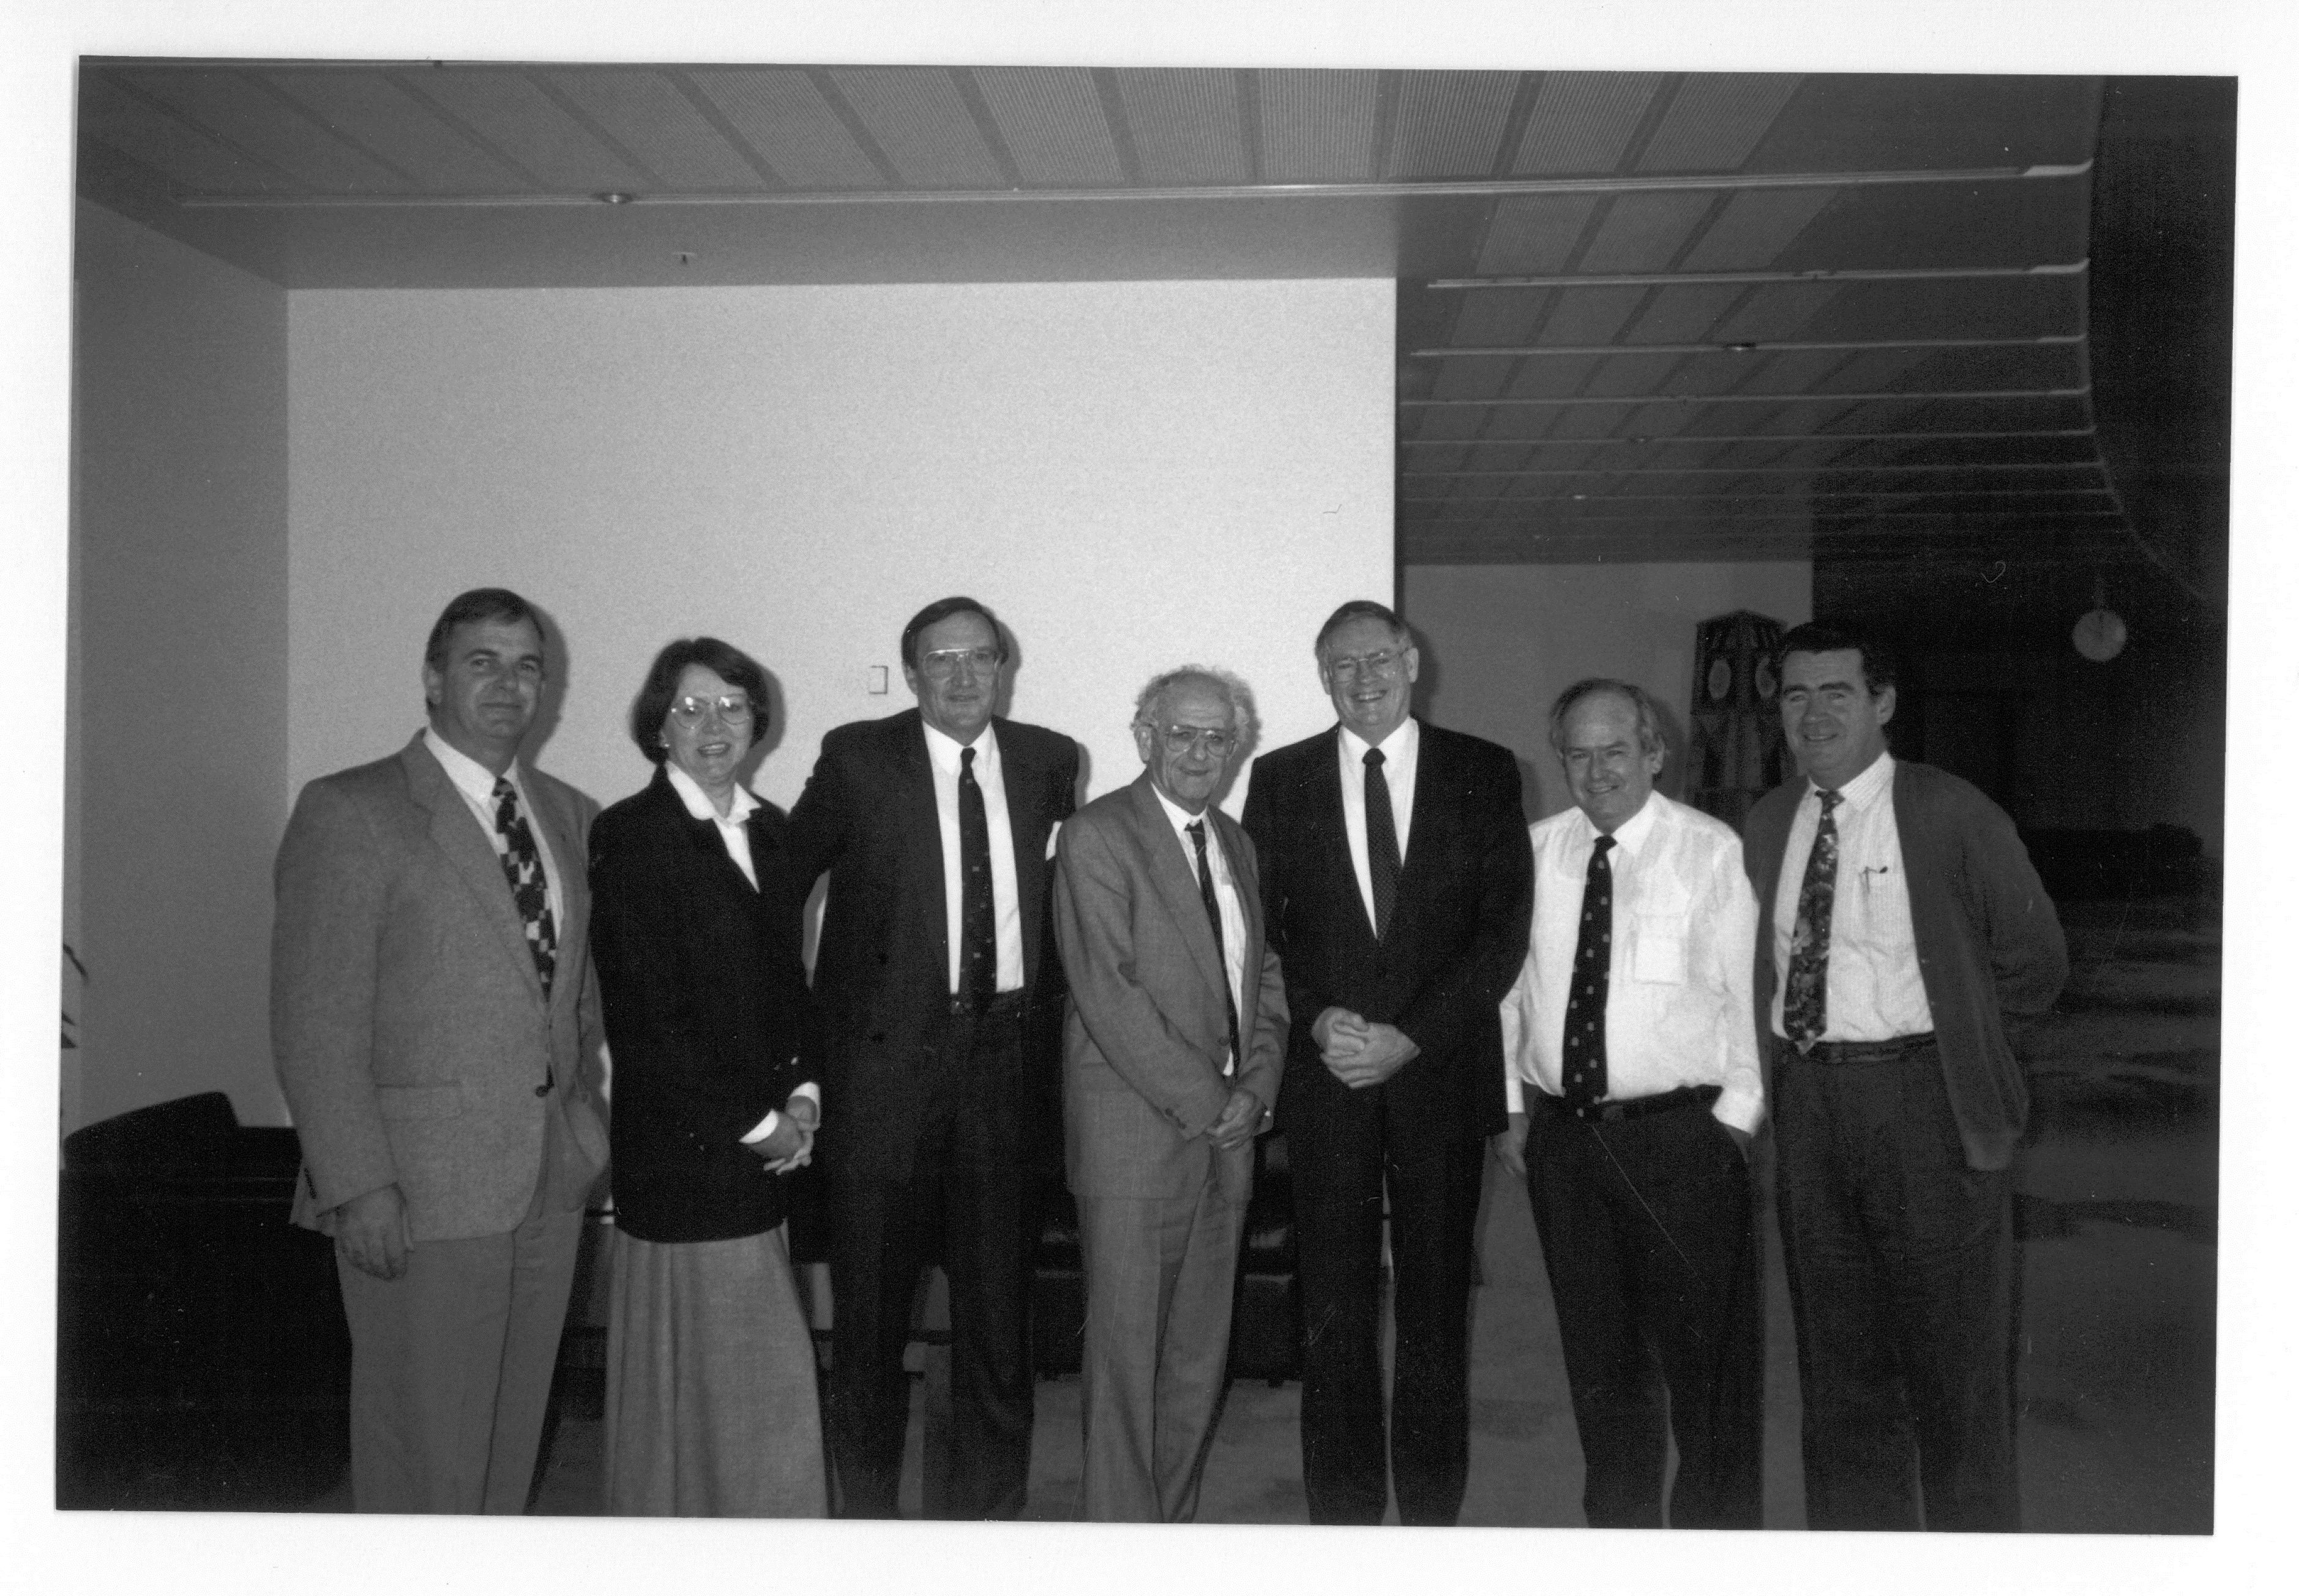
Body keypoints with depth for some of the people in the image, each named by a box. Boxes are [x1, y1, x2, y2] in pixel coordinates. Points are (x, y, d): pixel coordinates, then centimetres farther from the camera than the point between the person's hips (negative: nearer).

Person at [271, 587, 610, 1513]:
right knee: (426, 1464, 1)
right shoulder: (349, 812, -6)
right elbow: (313, 1021, -11)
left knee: (512, 1445, 15)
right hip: (419, 1193, -6)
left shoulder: (571, 816, 14)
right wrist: (357, 1185, -16)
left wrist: (579, 1112, 8)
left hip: (551, 1183, 6)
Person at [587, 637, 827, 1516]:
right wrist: (756, 1122, -9)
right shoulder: (629, 834, -8)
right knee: (697, 1372, 0)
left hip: (768, 1143, 6)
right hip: (685, 1147, -6)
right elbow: (644, 1016, -12)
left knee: (751, 1383, 10)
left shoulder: (767, 828, 13)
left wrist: (803, 1095, 2)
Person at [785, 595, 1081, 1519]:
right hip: (886, 1051, -2)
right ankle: (866, 1502, 24)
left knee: (997, 1282, 11)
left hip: (1006, 1050, 3)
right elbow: (780, 878, 1)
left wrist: (1049, 1010, 8)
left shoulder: (1049, 761, 6)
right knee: (871, 1293, 7)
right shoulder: (857, 759, -3)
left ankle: (988, 1503, 26)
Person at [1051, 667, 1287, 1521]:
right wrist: (1202, 1100, -13)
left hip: (1226, 1130, 7)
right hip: (1137, 1136, -7)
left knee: (1200, 1354, 11)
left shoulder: (1234, 843, 15)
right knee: (1127, 1353, -1)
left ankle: (1175, 1519, 23)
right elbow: (1107, 992, -15)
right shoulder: (1097, 836, -8)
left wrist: (1255, 1085, 1)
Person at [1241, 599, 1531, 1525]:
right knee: (1334, 1310, 2)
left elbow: (1505, 928, -1)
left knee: (1436, 1301, 6)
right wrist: (1319, 1019, -11)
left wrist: (1410, 1036, -9)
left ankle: (1433, 1509, 18)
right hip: (1326, 1077, 0)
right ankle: (1341, 1510, 13)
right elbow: (1262, 926, 5)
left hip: (1442, 1072, 0)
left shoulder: (1483, 773, 4)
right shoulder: (1281, 778, 8)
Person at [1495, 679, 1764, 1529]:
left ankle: (1716, 1528, 21)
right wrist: (1510, 1106, 9)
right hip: (1562, 1132, 4)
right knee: (1599, 1348, 16)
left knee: (1706, 1347, 3)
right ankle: (1618, 1522, 32)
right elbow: (1506, 985, 12)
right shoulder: (1534, 852, 6)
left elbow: (1743, 993, -5)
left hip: (1682, 1132, -4)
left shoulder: (1712, 851, -5)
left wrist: (1734, 1117, -9)